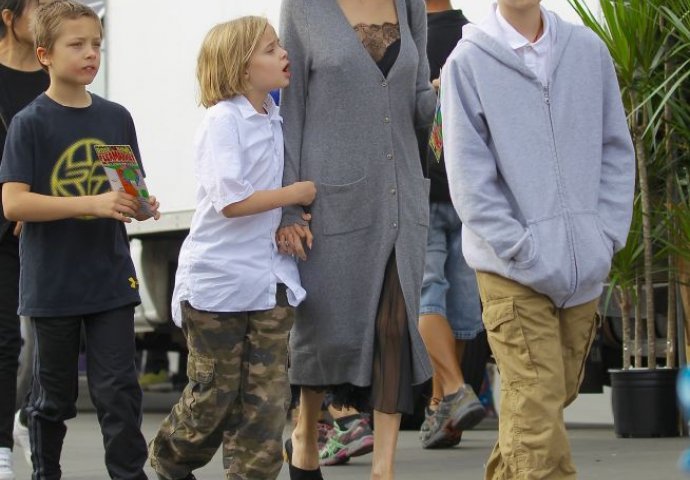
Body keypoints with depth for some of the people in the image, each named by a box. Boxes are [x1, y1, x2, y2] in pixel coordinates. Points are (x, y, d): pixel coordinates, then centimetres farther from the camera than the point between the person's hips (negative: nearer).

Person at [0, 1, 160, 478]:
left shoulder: (117, 118, 4)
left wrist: (142, 205, -10)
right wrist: (92, 204, -26)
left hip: (111, 279, 3)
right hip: (54, 285, -3)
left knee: (118, 389, 0)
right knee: (54, 394, 11)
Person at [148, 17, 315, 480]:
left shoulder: (275, 119, 9)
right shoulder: (223, 120, -14)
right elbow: (232, 200, -22)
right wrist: (298, 193, -12)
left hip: (270, 280, 6)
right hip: (219, 281, -6)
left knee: (268, 397, 2)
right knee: (215, 394, 7)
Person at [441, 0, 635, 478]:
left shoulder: (588, 49, 6)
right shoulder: (468, 61, -5)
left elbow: (616, 149, 11)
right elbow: (469, 173, -7)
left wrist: (608, 236, 0)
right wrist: (521, 250, -13)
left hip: (585, 267, 4)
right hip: (514, 273, -4)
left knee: (559, 393, 12)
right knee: (536, 408, -11)